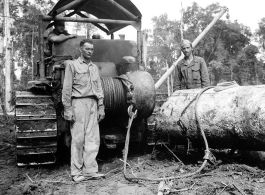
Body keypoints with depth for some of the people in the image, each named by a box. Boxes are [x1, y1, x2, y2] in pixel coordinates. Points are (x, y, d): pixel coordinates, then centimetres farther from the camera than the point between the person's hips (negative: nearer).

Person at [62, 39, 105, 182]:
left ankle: (90, 170, 12)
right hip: (79, 103, -5)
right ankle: (76, 172, 7)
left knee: (93, 139, 4)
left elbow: (99, 89, 18)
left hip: (93, 104, 5)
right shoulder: (72, 65, 2)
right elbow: (67, 89, -4)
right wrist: (68, 109, -11)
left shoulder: (94, 67, 18)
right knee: (78, 138, -2)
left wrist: (101, 108, 12)